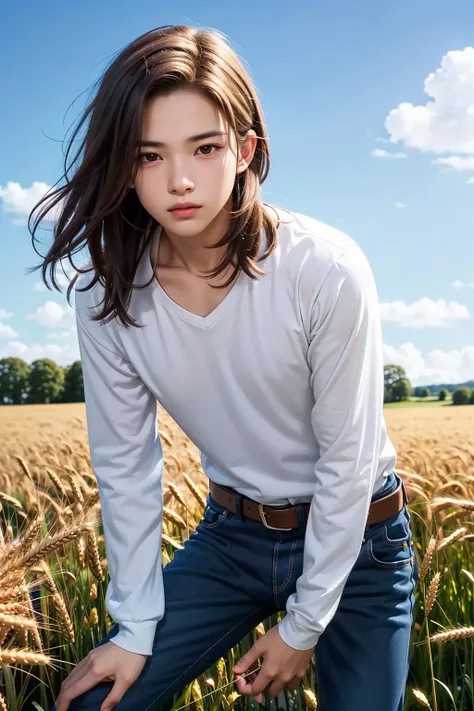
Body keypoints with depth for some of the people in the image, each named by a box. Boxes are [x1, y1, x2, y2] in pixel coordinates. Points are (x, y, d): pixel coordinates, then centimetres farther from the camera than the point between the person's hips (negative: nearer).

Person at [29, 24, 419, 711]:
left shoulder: (328, 270, -26)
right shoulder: (108, 293, -15)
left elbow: (349, 459, -18)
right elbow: (125, 465, -6)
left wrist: (303, 626, -11)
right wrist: (136, 629, -3)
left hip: (356, 535, -2)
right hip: (233, 532, 3)